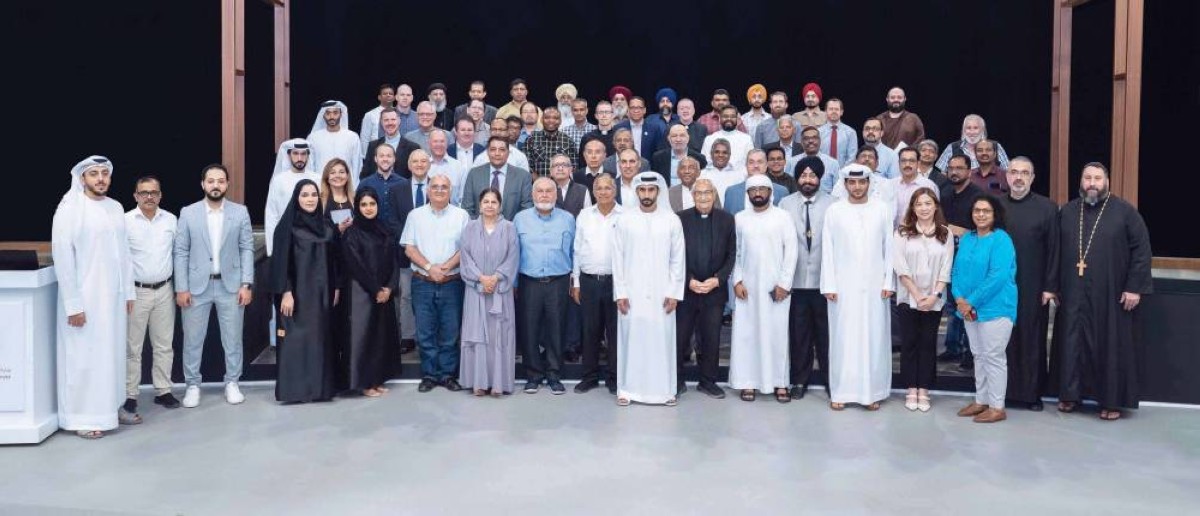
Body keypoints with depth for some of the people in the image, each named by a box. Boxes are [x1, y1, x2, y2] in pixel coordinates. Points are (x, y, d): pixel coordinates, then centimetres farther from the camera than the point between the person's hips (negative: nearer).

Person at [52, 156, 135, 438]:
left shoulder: (116, 208, 9)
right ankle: (81, 417, 9)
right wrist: (73, 304, -16)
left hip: (113, 295, 6)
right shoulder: (70, 209, -10)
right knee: (83, 356, 0)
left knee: (113, 352, 12)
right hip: (84, 296, -6)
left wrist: (128, 291, 12)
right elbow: (62, 256, -14)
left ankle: (112, 406, 24)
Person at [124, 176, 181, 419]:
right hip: (136, 291, -3)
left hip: (164, 290, 4)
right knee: (132, 347, 2)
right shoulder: (125, 221, -6)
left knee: (164, 345, 10)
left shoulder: (170, 220, 5)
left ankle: (163, 391, 20)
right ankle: (130, 396, 10)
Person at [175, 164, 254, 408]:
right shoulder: (188, 213, 1)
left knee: (233, 338, 7)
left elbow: (247, 249, 1)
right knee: (192, 339, 6)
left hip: (230, 285, 0)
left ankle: (232, 383, 21)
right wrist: (181, 288, -5)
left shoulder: (240, 212, 2)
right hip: (197, 286, 0)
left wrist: (246, 284, -5)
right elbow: (181, 252, 0)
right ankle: (192, 385, 19)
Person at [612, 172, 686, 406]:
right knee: (631, 339, 3)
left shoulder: (672, 220, 3)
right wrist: (620, 292, -3)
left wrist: (674, 292, -3)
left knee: (662, 339, 2)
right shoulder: (624, 219, 2)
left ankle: (665, 389, 12)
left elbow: (678, 259, 3)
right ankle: (627, 388, 12)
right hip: (631, 293, 0)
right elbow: (618, 258, 3)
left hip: (661, 294, 0)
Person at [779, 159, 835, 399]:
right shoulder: (785, 204, 3)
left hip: (824, 278, -1)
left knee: (826, 331, 5)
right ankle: (799, 380, 18)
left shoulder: (831, 204, 1)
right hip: (796, 279, 1)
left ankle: (831, 379, 18)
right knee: (799, 332, 6)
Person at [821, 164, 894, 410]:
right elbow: (827, 250, 1)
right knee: (843, 339, 2)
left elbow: (889, 247, 5)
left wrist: (888, 282, -1)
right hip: (843, 286, -1)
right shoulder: (834, 211, 2)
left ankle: (873, 391, 12)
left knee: (874, 338, 4)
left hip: (875, 286, 1)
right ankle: (840, 392, 9)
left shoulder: (882, 209, 4)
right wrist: (829, 285, -4)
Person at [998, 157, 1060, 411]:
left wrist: (1050, 286, -5)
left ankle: (1032, 392, 16)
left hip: (1033, 288, -1)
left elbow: (1054, 249, -1)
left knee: (1032, 339, 5)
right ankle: (1004, 391, 15)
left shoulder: (1047, 208, 1)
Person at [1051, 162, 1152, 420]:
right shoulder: (1067, 212, 8)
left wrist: (1135, 287, -11)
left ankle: (1112, 400, 14)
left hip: (1110, 295, -3)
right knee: (1072, 344, 8)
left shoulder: (1125, 211, -2)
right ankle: (1071, 394, 20)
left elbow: (1142, 249, -5)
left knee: (1111, 346, 4)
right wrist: (1054, 286, 8)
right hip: (1073, 295, 3)